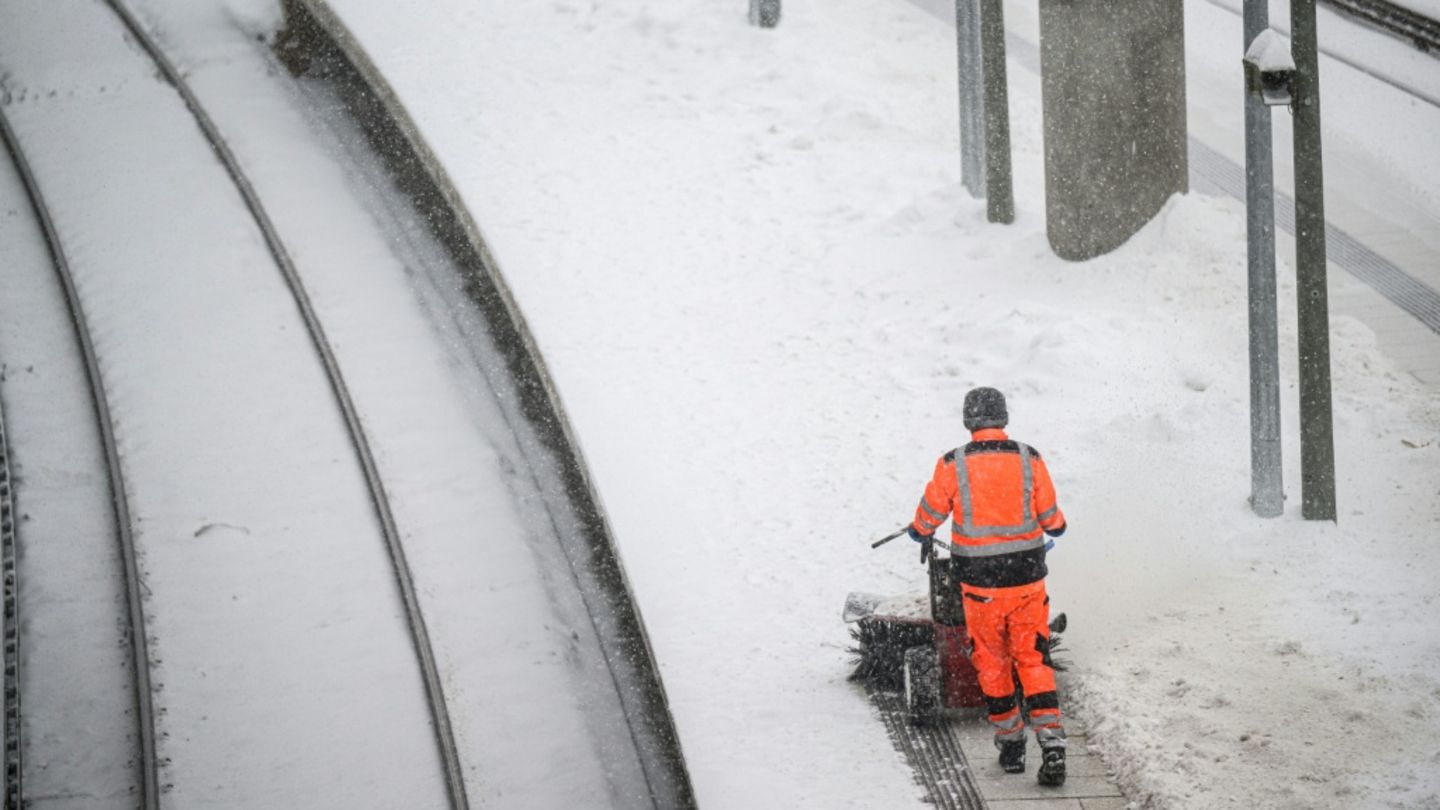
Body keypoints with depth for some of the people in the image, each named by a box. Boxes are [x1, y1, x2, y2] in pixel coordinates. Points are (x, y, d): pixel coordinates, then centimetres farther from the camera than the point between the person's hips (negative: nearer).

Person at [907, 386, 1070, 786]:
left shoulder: (953, 466, -9)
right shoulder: (1029, 460, -6)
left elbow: (927, 518, 3)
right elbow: (1053, 521, 4)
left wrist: (922, 535, 27)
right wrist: (1055, 527, 29)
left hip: (979, 583, -1)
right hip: (1027, 577, 1)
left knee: (992, 664, 16)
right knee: (1034, 662, 8)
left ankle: (1010, 743, 22)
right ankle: (1051, 745, -5)